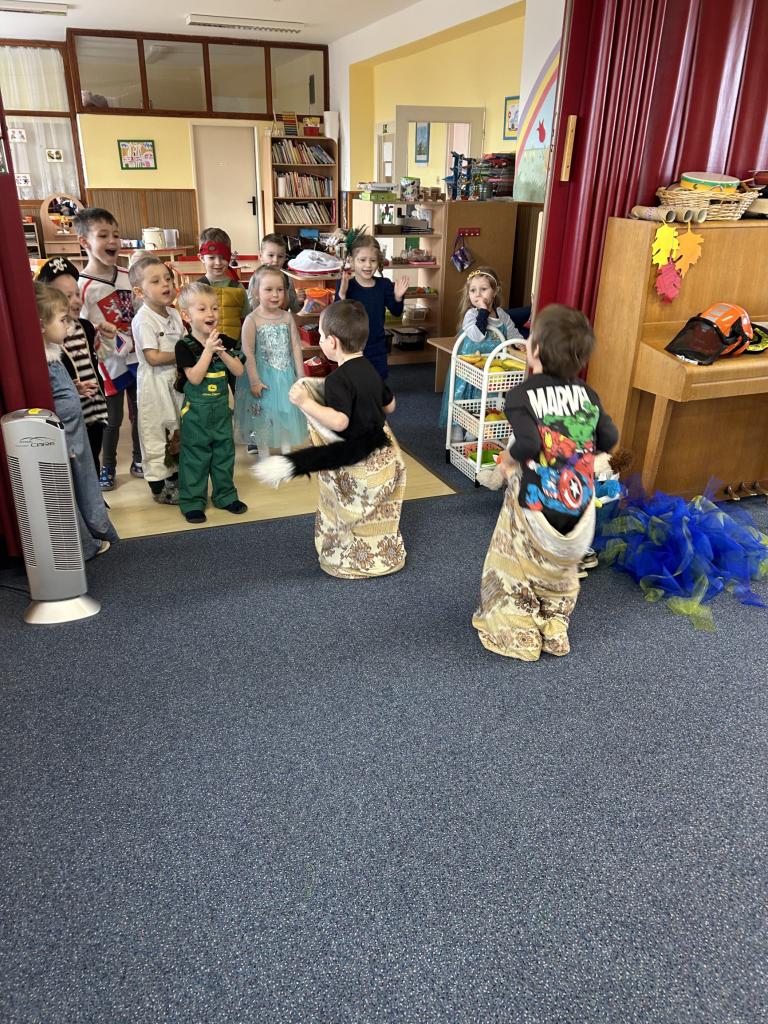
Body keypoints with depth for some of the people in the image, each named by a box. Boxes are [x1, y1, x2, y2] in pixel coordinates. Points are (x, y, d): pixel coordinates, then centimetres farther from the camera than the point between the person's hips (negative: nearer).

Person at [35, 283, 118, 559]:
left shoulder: (52, 353, 3)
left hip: (74, 438, 9)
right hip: (60, 444, -9)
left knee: (85, 481, 22)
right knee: (65, 496, 8)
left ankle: (95, 531, 38)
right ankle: (83, 546, 22)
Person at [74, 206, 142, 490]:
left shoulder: (128, 276, 3)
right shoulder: (82, 286, -12)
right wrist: (122, 344, -19)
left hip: (138, 357, 5)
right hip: (111, 363, -4)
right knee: (112, 419, 5)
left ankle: (139, 461, 29)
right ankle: (107, 468, 22)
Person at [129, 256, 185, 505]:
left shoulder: (174, 314, 7)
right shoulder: (143, 320, -16)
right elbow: (153, 357, -22)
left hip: (176, 380, 8)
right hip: (154, 383, -8)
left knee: (176, 432, 17)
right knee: (155, 433, 3)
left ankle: (174, 476, 33)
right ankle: (158, 487, 13)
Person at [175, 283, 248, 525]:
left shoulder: (224, 342, 2)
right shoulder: (184, 346, -12)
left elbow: (239, 371, -5)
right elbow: (195, 378, -21)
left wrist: (222, 352, -18)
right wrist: (208, 350, -24)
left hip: (221, 407, 5)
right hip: (196, 411, -5)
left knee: (224, 452, 14)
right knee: (195, 455, 2)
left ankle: (225, 495, 28)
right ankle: (192, 502, 13)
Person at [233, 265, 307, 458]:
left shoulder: (287, 317, 0)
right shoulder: (252, 320, -12)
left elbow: (296, 346, 3)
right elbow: (248, 353, -13)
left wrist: (300, 375, 1)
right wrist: (254, 380, -15)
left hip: (286, 374, 4)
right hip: (263, 375, -4)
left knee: (286, 412, 13)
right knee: (262, 416, 6)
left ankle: (287, 451, 29)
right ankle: (264, 455, 21)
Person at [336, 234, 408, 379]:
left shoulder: (384, 285, -2)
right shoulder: (345, 285, -12)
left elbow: (396, 312, 6)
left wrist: (398, 297, -13)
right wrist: (342, 295, -31)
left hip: (378, 349, 3)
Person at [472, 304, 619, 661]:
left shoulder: (520, 395, -17)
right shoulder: (587, 393, -2)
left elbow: (528, 444, -29)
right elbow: (609, 438, 0)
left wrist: (508, 459, -9)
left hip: (535, 506, -4)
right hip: (578, 506, 5)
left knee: (516, 570, 18)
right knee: (561, 571, 26)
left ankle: (520, 637, 27)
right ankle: (555, 631, 36)